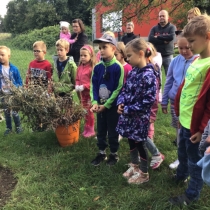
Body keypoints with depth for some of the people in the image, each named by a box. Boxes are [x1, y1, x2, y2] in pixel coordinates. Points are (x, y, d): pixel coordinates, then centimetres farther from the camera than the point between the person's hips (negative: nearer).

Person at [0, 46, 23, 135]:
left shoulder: (14, 69, -12)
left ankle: (18, 126, 29)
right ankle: (9, 128, 31)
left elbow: (19, 81, -4)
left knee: (14, 112, 10)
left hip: (13, 94, -2)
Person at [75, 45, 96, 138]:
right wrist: (77, 86, -5)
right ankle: (86, 129, 29)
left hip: (90, 93, -7)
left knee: (89, 112, 2)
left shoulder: (93, 67, -15)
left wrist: (84, 86, -23)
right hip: (82, 93, 7)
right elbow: (77, 79, 14)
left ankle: (91, 130, 16)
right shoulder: (80, 67, 7)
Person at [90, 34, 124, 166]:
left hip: (112, 106, -5)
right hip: (100, 106, 5)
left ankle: (114, 154, 28)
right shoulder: (97, 67, 1)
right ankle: (102, 153, 34)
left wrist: (106, 105, -15)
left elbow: (118, 89, -15)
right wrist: (95, 102, -11)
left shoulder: (118, 67, -14)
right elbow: (93, 86, 3)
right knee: (100, 131, 16)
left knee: (112, 132, 9)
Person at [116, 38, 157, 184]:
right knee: (131, 142, 20)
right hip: (128, 116, 8)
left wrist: (128, 110, -19)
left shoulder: (148, 75, -20)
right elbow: (125, 90, 13)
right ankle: (135, 167, 41)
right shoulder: (133, 72, 5)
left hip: (139, 117, -8)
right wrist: (121, 103, -6)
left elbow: (149, 100, -23)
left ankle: (144, 174, 27)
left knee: (140, 144, 7)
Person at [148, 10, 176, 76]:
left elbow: (171, 37, -18)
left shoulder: (172, 27, 2)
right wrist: (164, 40, -14)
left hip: (168, 56, -2)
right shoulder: (154, 28, 9)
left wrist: (158, 37, -9)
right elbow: (150, 39, -7)